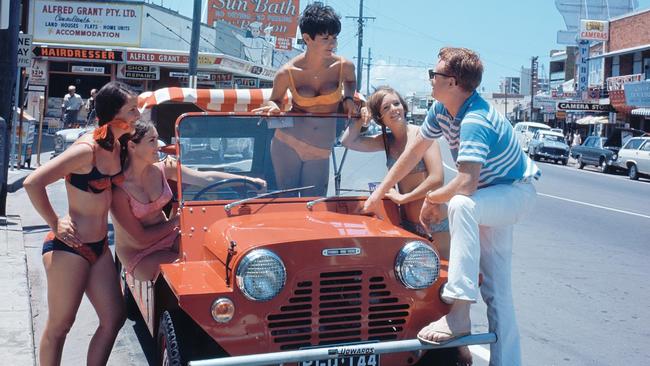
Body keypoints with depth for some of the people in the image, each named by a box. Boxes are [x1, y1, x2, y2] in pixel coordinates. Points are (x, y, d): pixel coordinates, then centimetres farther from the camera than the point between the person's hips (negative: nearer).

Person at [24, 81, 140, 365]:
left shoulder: (115, 147, 5)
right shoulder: (87, 149, -20)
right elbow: (32, 183, -23)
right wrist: (54, 224, -16)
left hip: (99, 247, 8)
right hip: (69, 248, -8)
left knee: (114, 318, 10)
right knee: (59, 326, 5)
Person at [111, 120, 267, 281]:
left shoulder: (162, 168, -6)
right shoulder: (119, 189, -22)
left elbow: (206, 177, -9)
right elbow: (141, 237, -18)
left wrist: (249, 180, -16)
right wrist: (177, 220, -10)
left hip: (169, 236, 5)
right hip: (139, 256, -5)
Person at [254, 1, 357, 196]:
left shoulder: (344, 66, -6)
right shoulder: (288, 72, -10)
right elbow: (275, 100, 7)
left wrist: (348, 98, 0)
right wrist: (273, 108, -16)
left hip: (321, 151, 2)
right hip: (287, 144, -1)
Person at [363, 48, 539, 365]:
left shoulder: (475, 121, -32)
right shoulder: (441, 110, -5)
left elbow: (466, 184, -40)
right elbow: (415, 151, 5)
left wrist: (431, 199, -21)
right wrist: (379, 192, 7)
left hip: (516, 192, -9)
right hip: (490, 195, 9)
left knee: (461, 205, -39)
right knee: (496, 288, 6)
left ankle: (459, 314, -39)